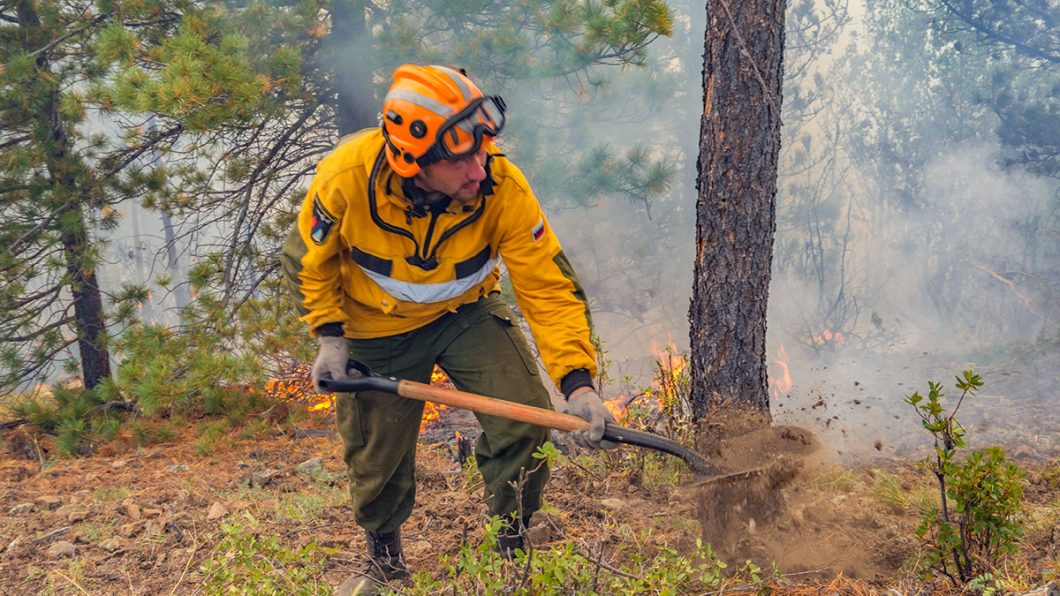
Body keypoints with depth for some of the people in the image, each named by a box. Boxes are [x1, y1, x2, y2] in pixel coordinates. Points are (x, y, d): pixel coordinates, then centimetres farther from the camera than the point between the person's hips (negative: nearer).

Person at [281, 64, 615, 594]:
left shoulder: (503, 188, -31)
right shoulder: (346, 176, -30)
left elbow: (550, 287, -27)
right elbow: (309, 261, -9)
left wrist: (576, 381, -36)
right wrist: (329, 337, -13)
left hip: (466, 312, 0)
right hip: (377, 328, 0)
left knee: (523, 419, -17)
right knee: (376, 458, 10)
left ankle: (514, 548, 12)